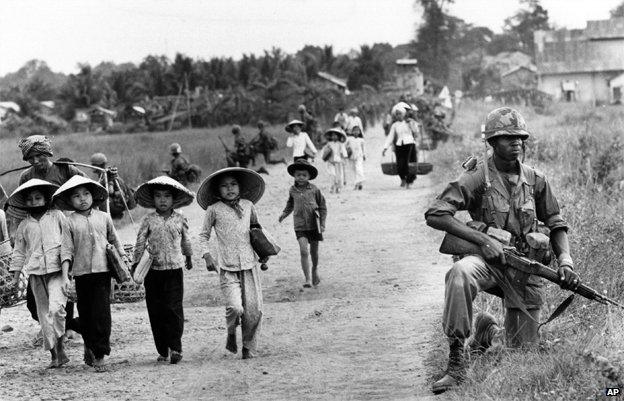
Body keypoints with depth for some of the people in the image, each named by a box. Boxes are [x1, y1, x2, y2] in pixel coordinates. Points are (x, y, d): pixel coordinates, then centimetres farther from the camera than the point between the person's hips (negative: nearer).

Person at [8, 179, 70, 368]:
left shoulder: (57, 216, 4)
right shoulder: (24, 225, 13)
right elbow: (19, 252, 19)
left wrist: (65, 274, -7)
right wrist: (16, 277, 15)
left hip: (56, 270, -4)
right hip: (36, 274, 4)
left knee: (56, 308, -22)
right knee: (44, 314, 5)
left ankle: (60, 347, -9)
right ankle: (54, 355, 11)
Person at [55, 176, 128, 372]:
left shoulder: (103, 217, 8)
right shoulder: (70, 222, 3)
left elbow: (114, 239, 19)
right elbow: (67, 246, 1)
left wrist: (122, 256, 12)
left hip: (102, 270, 0)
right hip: (81, 272, 0)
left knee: (101, 312, -7)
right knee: (85, 312, 7)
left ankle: (99, 355, -6)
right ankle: (89, 346, 27)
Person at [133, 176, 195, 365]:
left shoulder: (180, 219, 3)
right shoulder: (148, 220, 1)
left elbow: (185, 241, 18)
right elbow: (140, 242, 4)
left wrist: (188, 257, 30)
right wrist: (136, 263, 1)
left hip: (174, 270, -1)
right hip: (154, 270, 1)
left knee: (174, 309, -9)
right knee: (156, 312, 3)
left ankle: (175, 347, -4)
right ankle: (162, 350, 11)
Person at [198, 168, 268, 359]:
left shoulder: (248, 205, 10)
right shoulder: (214, 210, 2)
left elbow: (256, 227, 27)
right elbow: (204, 235, 12)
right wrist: (207, 255, -3)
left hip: (249, 265, 3)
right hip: (227, 268, -3)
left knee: (253, 310, -3)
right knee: (235, 308, -19)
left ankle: (249, 347, 17)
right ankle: (231, 333, 13)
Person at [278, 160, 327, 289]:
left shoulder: (314, 190, -4)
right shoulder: (292, 190, 2)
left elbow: (322, 206, 3)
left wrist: (322, 223, -2)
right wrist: (284, 213, 7)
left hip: (314, 225, 0)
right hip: (300, 226, 0)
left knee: (314, 251, 13)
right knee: (304, 251, -13)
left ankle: (315, 269, 43)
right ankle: (308, 279, -10)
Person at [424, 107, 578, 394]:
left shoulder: (535, 181, 4)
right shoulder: (477, 177, -9)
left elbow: (556, 225, 12)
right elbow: (435, 214, -18)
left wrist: (565, 260, -8)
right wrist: (483, 239, -25)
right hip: (487, 260, -4)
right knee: (460, 272, -40)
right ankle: (455, 362, -33)